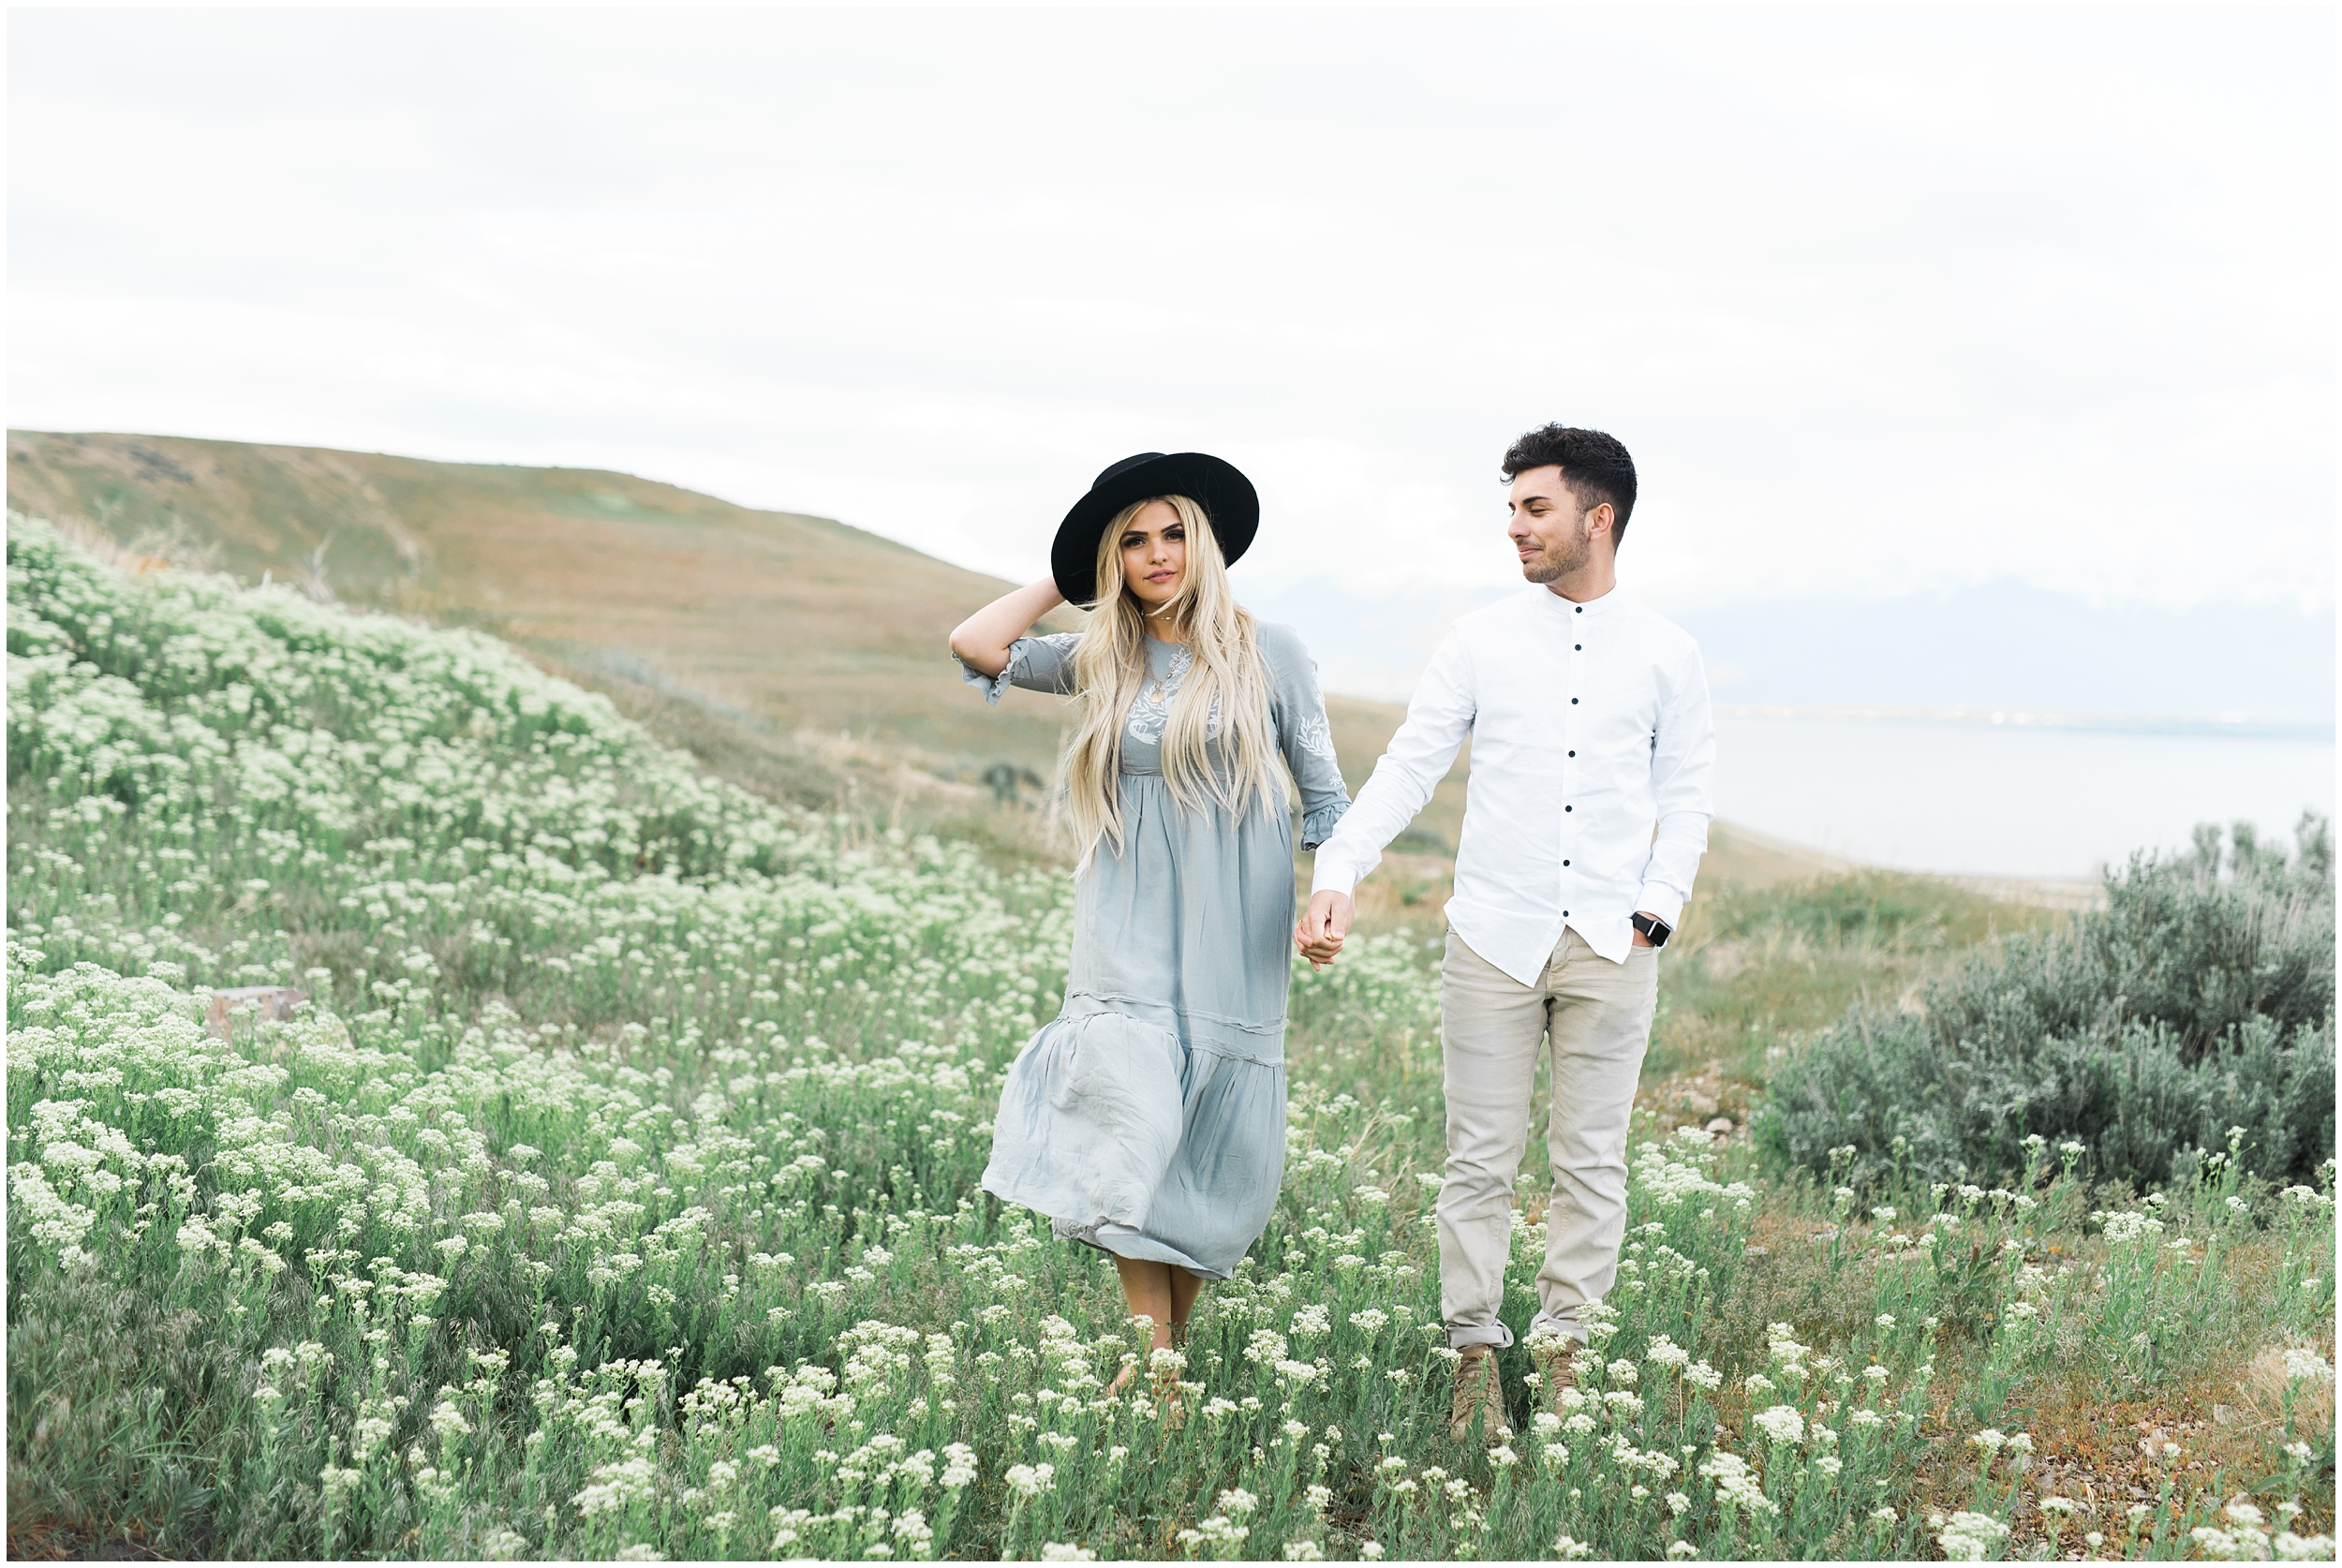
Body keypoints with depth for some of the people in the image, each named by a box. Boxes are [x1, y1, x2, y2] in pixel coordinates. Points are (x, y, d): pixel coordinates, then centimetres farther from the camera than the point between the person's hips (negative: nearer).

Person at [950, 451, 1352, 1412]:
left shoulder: (1268, 654, 3)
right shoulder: (1102, 664, 8)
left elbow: (1322, 792, 6)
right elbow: (976, 645, -3)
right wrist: (1067, 581, 7)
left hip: (1234, 938, -1)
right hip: (1129, 937, 1)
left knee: (1219, 1155, 2)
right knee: (1136, 1134, -13)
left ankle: (1174, 1340, 15)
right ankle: (1154, 1357, -7)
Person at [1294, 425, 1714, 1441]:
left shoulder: (1667, 656, 5)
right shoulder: (1481, 641, 5)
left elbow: (1684, 801, 8)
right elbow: (1407, 767, 1)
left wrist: (1652, 916, -4)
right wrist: (1336, 875, -12)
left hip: (1611, 946, 0)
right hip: (1495, 938, 0)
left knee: (1592, 1161, 4)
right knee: (1480, 1159, 2)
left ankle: (1564, 1350, 15)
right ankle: (1474, 1356, 11)